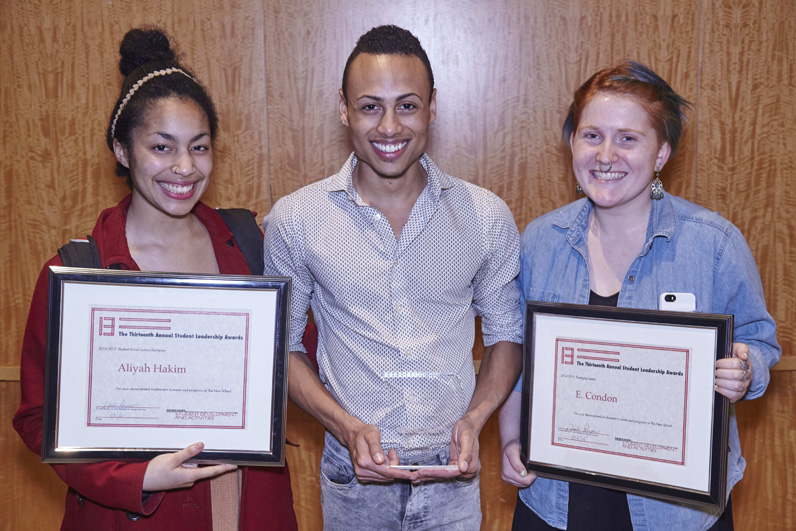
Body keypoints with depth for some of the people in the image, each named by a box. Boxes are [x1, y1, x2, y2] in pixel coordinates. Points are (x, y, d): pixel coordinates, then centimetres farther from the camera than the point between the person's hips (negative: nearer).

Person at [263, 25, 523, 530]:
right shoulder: (294, 220, -6)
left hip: (453, 473, 1)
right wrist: (347, 427, -12)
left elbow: (506, 333, 5)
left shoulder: (489, 217, -4)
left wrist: (473, 421, -10)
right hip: (353, 475, -1)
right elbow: (281, 344, 0)